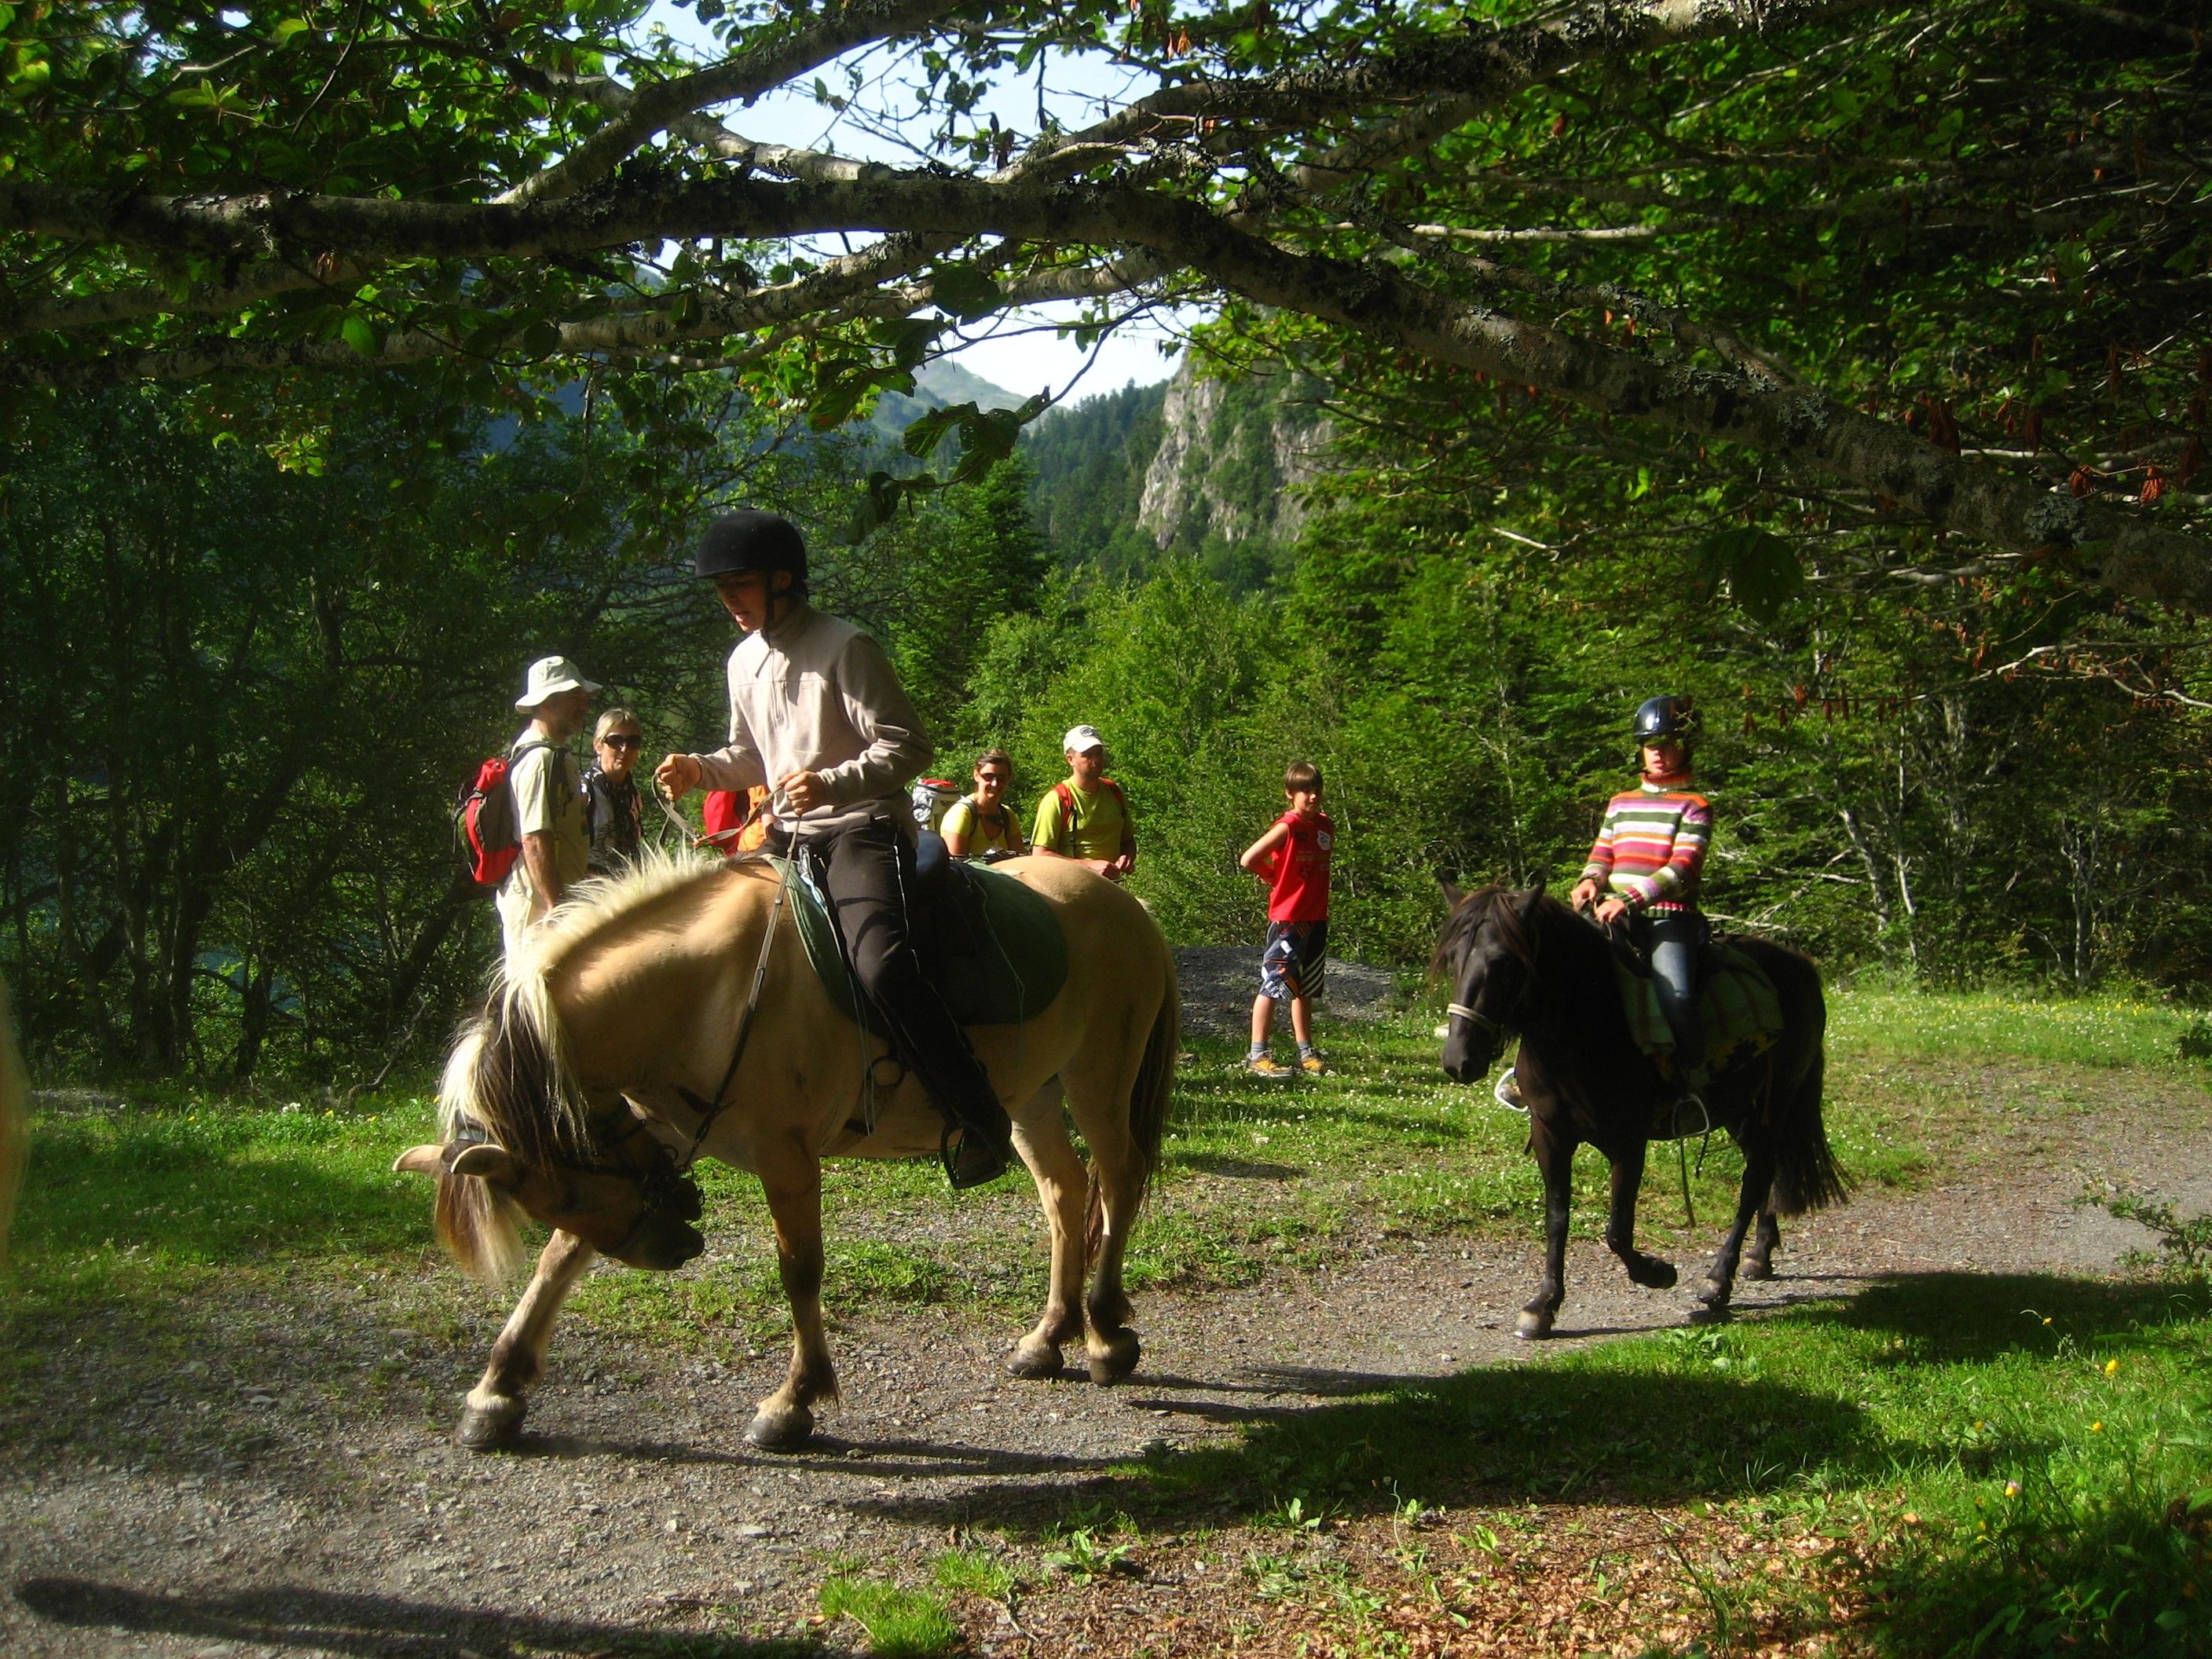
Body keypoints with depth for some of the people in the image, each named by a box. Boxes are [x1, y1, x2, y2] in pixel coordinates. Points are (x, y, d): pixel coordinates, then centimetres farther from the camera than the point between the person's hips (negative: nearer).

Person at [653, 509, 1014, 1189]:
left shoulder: (845, 648, -10)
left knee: (881, 965, -29)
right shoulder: (745, 661, 13)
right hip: (788, 836, 9)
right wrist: (703, 769, 5)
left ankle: (978, 1117, -20)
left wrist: (831, 783, -26)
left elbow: (908, 746, -13)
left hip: (864, 828, -8)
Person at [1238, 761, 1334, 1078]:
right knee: (1273, 984, -6)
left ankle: (1306, 1052, 22)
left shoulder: (1326, 826, 9)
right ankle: (1257, 1055, -3)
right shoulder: (1287, 826, -13)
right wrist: (1276, 879, -4)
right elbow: (1248, 860, -17)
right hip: (1287, 918, -7)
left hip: (1316, 918, 7)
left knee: (1305, 990, 14)